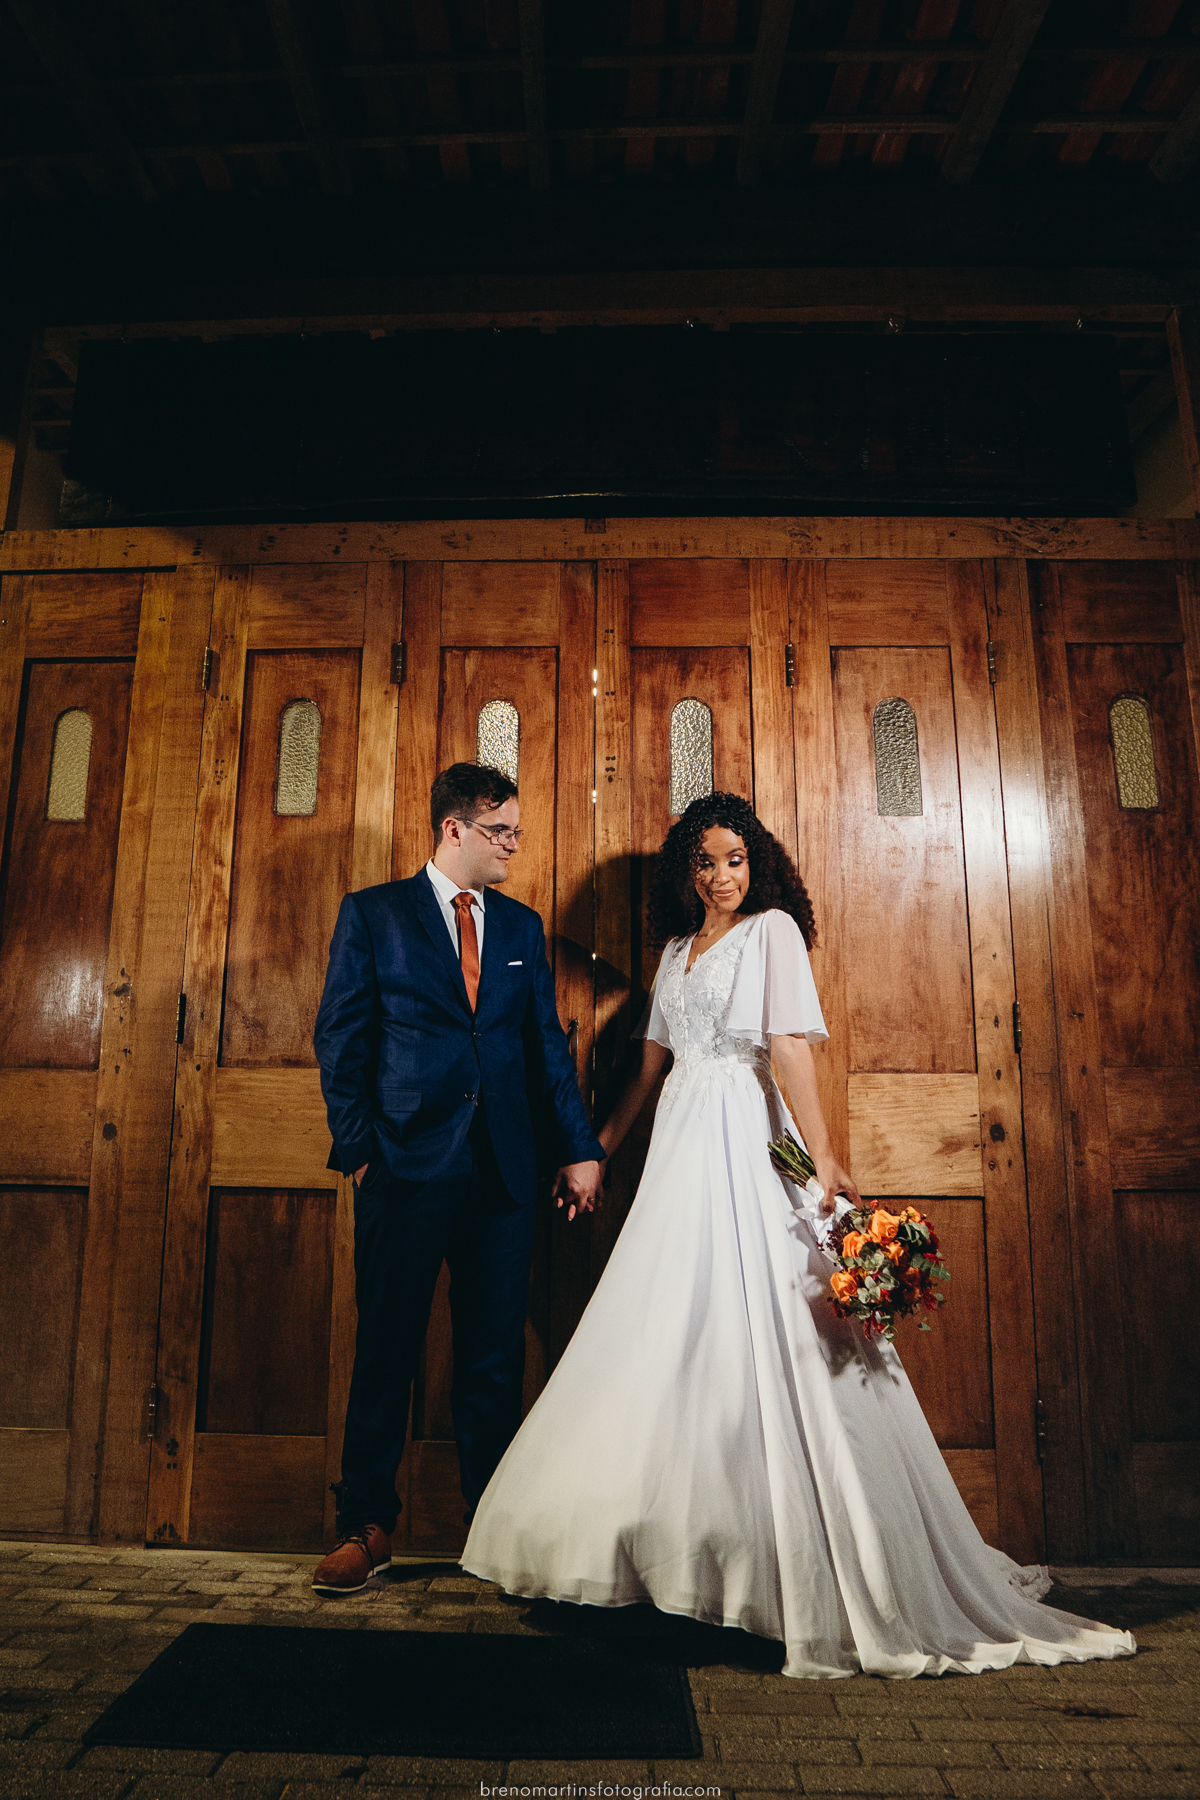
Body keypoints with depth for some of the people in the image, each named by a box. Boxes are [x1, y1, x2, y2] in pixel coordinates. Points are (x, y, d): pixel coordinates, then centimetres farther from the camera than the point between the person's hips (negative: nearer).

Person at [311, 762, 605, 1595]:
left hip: (503, 1173, 3)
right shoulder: (371, 914, 2)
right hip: (407, 1167, -3)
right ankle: (368, 1526, 23)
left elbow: (547, 1044, 11)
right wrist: (360, 1150, -7)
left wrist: (580, 1147, 5)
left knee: (496, 1357, 10)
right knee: (386, 1349, 6)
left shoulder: (523, 925, 12)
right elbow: (341, 1039, -1)